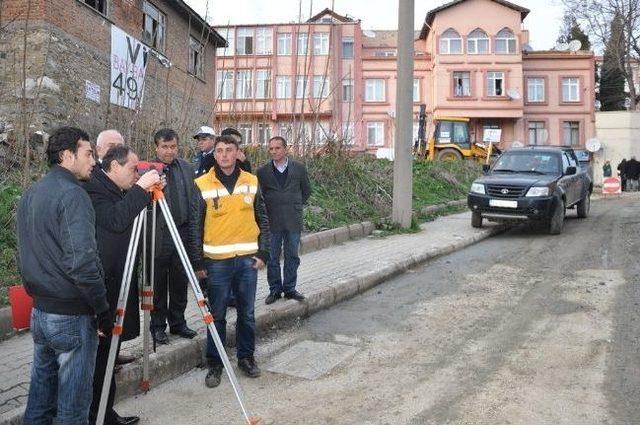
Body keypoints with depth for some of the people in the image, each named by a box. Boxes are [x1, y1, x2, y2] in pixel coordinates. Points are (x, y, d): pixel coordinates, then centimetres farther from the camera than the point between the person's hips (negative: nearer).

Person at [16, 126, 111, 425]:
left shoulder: (29, 195, 10)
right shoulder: (72, 195, -17)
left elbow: (25, 256, 16)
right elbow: (82, 262, -25)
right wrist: (103, 311, -17)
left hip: (39, 311, 9)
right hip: (72, 316, -9)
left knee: (41, 391, 20)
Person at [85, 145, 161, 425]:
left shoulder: (116, 192, 16)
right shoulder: (93, 189, -13)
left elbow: (129, 224, 20)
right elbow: (115, 220, -29)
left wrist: (149, 193, 7)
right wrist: (141, 189, -25)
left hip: (116, 284, 9)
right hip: (102, 287, -9)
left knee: (109, 349, 14)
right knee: (101, 350, -3)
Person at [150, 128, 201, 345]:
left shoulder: (186, 168, 7)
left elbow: (194, 204, 10)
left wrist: (194, 235, 5)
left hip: (183, 233, 4)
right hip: (158, 235, -4)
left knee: (180, 284, 14)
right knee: (158, 285, 7)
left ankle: (178, 322, 28)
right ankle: (158, 326, 21)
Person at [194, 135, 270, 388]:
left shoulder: (251, 182, 5)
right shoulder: (202, 185, -4)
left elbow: (263, 220, 9)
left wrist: (263, 253, 1)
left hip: (248, 259, 3)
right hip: (217, 262, -2)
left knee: (247, 313, 12)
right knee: (217, 315, 6)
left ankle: (246, 357, 29)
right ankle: (215, 364, 20)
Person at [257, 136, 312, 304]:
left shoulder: (299, 168, 2)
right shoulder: (263, 171, 1)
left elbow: (306, 190, 13)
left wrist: (296, 206, 9)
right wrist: (269, 209, 2)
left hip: (293, 220, 1)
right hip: (272, 221, 0)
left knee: (292, 256, 8)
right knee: (272, 257, 5)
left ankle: (290, 288, 20)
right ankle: (275, 289, 17)